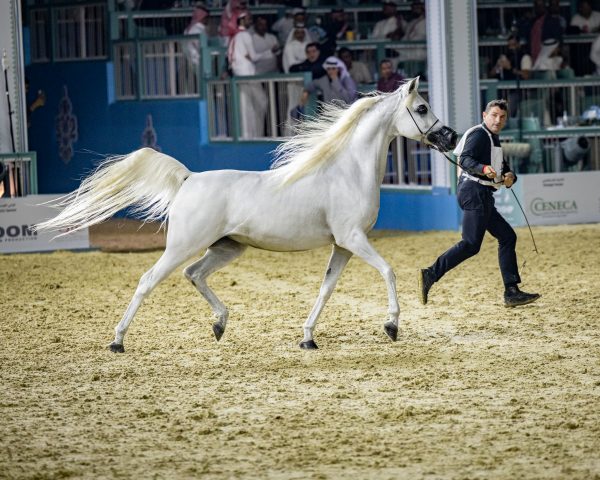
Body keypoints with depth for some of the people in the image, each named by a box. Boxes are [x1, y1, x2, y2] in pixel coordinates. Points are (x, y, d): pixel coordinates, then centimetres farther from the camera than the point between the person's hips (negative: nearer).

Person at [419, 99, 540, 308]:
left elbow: (503, 167, 22)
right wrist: (484, 169, -42)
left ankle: (511, 292, 9)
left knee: (507, 237, 10)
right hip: (475, 192, -10)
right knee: (471, 244, -16)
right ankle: (431, 275, -17)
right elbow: (465, 159, -23)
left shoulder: (494, 139, 22)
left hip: (483, 197, 10)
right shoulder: (479, 134, -9)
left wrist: (510, 177, -1)